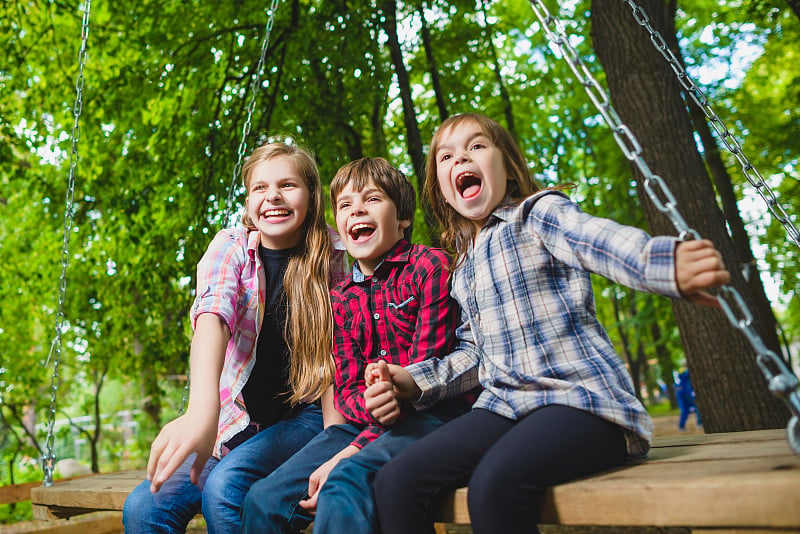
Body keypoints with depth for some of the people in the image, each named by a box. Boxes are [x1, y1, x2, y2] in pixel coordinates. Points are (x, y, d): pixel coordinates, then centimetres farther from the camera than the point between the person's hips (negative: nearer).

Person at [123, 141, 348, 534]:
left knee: (225, 487, -29)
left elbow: (337, 353, -3)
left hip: (304, 416, -2)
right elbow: (212, 314, -27)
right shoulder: (231, 247, -5)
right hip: (239, 419, 2)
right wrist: (202, 409, -46)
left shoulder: (331, 255, -5)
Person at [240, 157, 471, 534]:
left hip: (430, 415, -5)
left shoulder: (428, 265, -5)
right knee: (263, 500, -10)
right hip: (364, 421, 6)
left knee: (345, 483, -33)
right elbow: (347, 388, 9)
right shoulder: (341, 298, 14)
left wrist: (352, 451, -18)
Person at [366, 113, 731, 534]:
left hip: (581, 397, -6)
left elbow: (599, 240, -21)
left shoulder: (537, 212, 1)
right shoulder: (463, 270, 22)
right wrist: (412, 381, 8)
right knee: (394, 483, -14)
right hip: (504, 405, 6)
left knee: (495, 484, -35)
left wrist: (668, 264, -44)